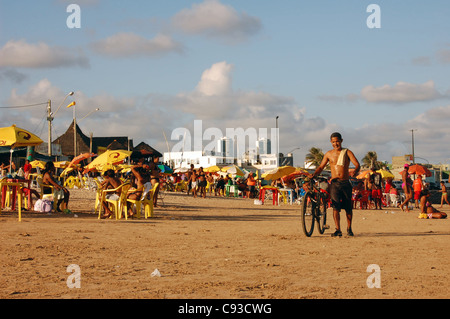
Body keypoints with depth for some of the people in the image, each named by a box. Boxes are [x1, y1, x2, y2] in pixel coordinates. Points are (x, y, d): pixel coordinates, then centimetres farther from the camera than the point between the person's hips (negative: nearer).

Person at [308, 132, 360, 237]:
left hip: (346, 183, 0)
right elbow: (321, 167, 10)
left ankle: (349, 228, 24)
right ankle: (338, 230, -13)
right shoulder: (329, 154, 8)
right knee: (335, 206, -13)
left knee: (348, 207, 6)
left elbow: (357, 164, -7)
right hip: (334, 183, 0)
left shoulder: (347, 152, 2)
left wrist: (355, 171, -30)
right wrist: (314, 174, -9)